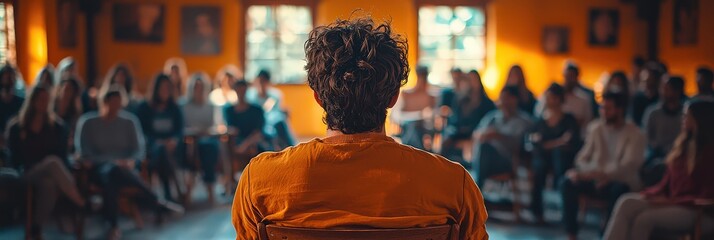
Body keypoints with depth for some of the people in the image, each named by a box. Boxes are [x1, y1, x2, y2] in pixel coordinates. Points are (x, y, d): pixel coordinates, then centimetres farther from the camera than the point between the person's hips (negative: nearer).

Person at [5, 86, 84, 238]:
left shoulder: (57, 127, 12)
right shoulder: (16, 128, 7)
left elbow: (63, 157, 9)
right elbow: (15, 158, 6)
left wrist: (64, 176, -8)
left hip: (50, 176, 1)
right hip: (28, 175, -1)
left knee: (48, 183, -41)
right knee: (53, 162, -38)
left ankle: (37, 227, -36)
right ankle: (80, 203, -42)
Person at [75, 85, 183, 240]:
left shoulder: (129, 121, 9)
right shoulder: (87, 122, 5)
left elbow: (138, 149, 6)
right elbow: (82, 151, 6)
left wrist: (131, 161, -16)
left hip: (124, 168, 1)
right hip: (98, 168, -1)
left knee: (112, 177, -39)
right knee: (111, 170, -39)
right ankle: (157, 202, -35)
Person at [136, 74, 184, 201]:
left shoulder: (175, 109, 17)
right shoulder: (143, 108, 8)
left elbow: (180, 130, 9)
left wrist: (174, 140, -15)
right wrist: (157, 142, -18)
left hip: (170, 145, 2)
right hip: (150, 146, -2)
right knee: (161, 150, -38)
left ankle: (168, 193, -39)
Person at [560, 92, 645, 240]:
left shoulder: (634, 134, -6)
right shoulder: (596, 128, 7)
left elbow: (629, 164, -21)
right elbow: (583, 158, 7)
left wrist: (604, 175, -36)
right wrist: (582, 172, -17)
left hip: (621, 182, -4)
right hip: (597, 179, 4)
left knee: (619, 190, -39)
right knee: (568, 183, -23)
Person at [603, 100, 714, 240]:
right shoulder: (682, 145, 13)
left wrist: (670, 201, -17)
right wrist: (653, 193, -5)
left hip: (700, 212, -6)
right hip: (670, 202, 6)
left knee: (645, 219, -30)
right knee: (626, 203, -19)